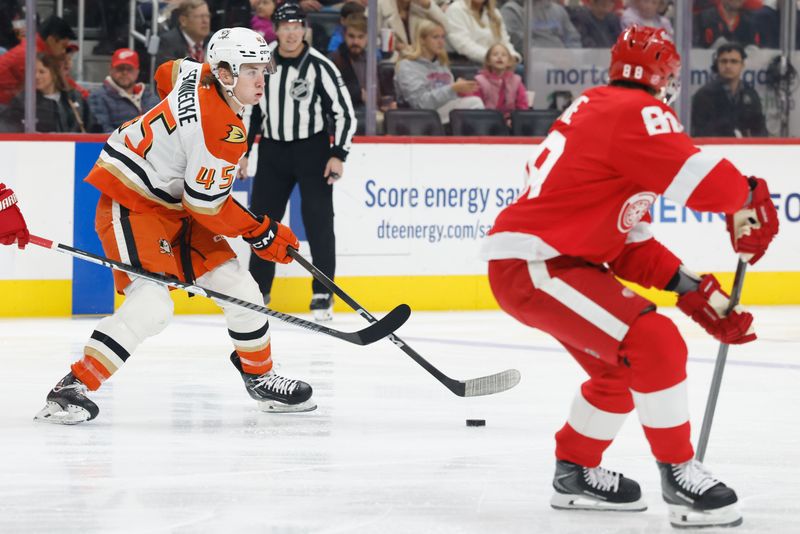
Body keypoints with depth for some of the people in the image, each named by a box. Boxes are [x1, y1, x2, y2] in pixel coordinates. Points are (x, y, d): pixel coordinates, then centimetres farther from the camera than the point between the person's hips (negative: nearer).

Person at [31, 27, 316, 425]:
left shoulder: (201, 75, -1)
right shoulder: (222, 131, -27)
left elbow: (167, 73, 23)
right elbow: (206, 205, -22)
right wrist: (260, 233, -9)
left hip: (173, 204, 10)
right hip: (130, 203, -10)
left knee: (237, 287, 8)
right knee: (151, 304, -25)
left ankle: (260, 377, 27)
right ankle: (72, 388, -23)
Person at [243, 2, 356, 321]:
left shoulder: (320, 67, -12)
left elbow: (345, 113, -9)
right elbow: (249, 106, 12)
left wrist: (339, 155, -16)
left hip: (312, 149, -4)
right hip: (272, 149, 4)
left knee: (318, 220, -7)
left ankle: (323, 294, -1)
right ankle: (259, 289, 20)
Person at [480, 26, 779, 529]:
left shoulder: (599, 109, 19)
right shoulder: (637, 112, -12)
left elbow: (628, 241, 19)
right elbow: (695, 173, -29)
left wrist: (690, 287, 11)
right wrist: (750, 203, -10)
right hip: (533, 266, -11)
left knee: (622, 366, 21)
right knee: (656, 345, -18)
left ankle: (576, 472, 33)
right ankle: (680, 476, -9)